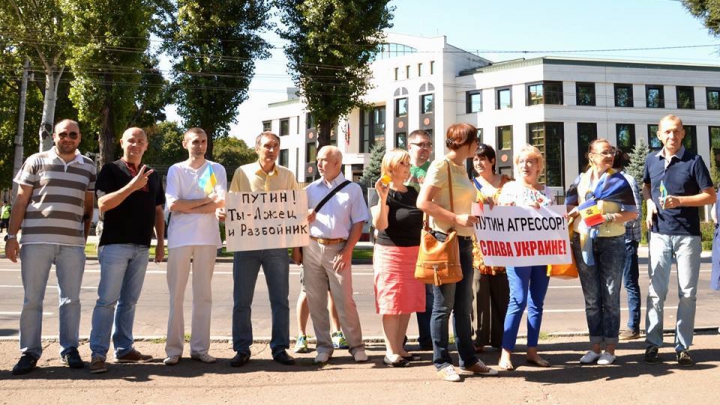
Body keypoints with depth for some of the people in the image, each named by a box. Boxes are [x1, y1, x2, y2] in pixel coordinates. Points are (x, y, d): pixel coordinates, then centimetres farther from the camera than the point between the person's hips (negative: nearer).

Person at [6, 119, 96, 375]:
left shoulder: (88, 167, 11)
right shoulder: (36, 161, 4)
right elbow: (21, 201, 3)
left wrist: (85, 236, 10)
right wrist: (11, 235, -3)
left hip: (73, 243, 2)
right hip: (36, 239, -1)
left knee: (71, 298, 7)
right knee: (32, 299, 3)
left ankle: (70, 349, 16)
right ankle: (29, 352, 13)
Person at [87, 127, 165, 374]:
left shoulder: (153, 176, 16)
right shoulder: (111, 170, 1)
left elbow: (158, 211, 19)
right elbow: (103, 204, -12)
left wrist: (161, 242, 11)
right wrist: (133, 185, -21)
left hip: (142, 247, 5)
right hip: (115, 244, -5)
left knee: (129, 301, 10)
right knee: (107, 300, -6)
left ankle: (124, 349, 16)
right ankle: (98, 353, -2)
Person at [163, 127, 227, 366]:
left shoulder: (216, 170, 8)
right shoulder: (176, 170, 6)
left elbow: (220, 202, -5)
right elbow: (172, 204, -6)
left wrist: (188, 208, -8)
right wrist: (205, 200, -6)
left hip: (207, 238, 1)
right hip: (179, 238, -1)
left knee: (203, 294, 5)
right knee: (176, 294, 1)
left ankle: (200, 348, 11)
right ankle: (174, 349, 8)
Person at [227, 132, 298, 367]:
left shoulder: (287, 176, 9)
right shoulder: (242, 173, 5)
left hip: (277, 244, 1)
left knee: (280, 300, 5)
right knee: (241, 300, 3)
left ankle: (280, 348, 15)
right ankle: (241, 349, 14)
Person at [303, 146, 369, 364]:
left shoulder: (352, 189, 2)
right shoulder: (311, 189, 10)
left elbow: (358, 223, -1)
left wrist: (347, 251, -8)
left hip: (338, 249, -3)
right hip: (312, 248, 3)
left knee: (345, 301, -2)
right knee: (315, 300, 6)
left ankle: (356, 346, 12)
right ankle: (324, 346, 18)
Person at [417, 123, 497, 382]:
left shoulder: (461, 167, 15)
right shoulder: (441, 166, -10)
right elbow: (423, 202, -18)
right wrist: (456, 218, -22)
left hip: (464, 242, 8)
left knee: (464, 305, 13)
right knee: (444, 305, 0)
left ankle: (468, 360, 22)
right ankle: (441, 362, 11)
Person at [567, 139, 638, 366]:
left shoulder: (618, 180, 1)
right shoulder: (580, 180, 9)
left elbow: (632, 213, -3)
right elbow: (570, 206, 13)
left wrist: (609, 217, -17)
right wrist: (576, 211, -8)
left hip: (611, 242, -3)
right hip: (584, 242, 3)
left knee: (610, 297, 1)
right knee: (591, 298, 7)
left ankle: (610, 348, 9)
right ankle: (595, 346, 16)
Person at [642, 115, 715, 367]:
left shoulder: (694, 161, -4)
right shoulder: (651, 160, 7)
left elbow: (711, 196, -5)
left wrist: (680, 200, -18)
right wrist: (650, 203, 3)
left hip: (688, 235, -2)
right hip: (659, 233, 3)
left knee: (687, 293, 3)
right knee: (656, 291, 3)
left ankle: (682, 347, 11)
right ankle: (652, 344, 10)